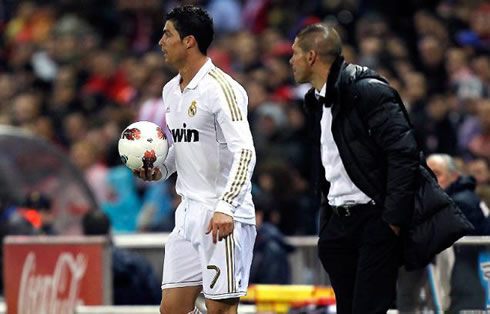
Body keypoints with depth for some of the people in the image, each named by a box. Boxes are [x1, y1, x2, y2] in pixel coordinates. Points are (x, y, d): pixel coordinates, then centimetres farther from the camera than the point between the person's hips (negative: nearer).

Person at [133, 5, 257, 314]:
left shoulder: (221, 88, -13)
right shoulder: (171, 90, 14)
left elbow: (244, 152, -20)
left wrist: (225, 207, -30)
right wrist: (159, 170, 7)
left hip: (224, 219, -9)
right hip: (188, 213, 9)